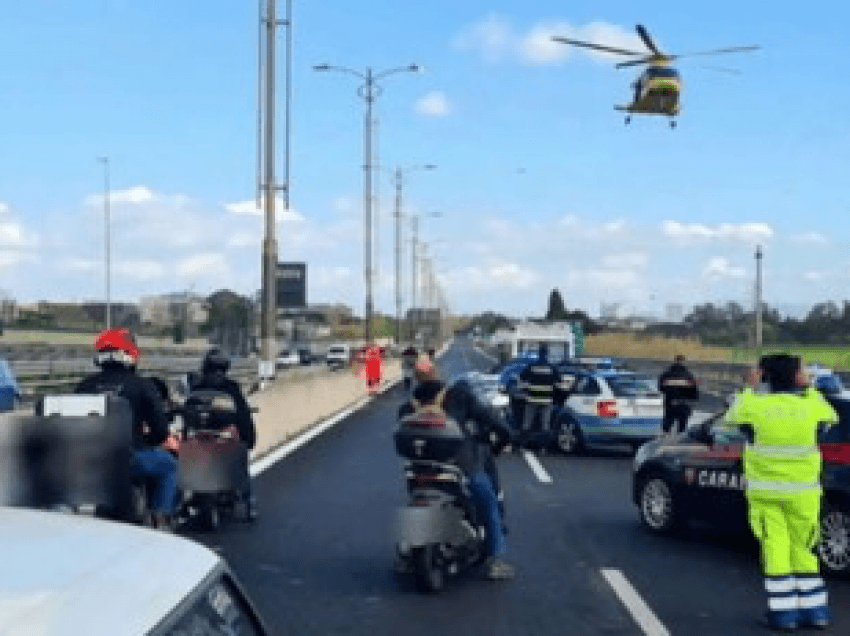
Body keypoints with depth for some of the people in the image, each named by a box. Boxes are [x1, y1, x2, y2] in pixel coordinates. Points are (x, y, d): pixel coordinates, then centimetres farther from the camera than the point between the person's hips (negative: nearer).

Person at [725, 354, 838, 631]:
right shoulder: (809, 403, -5)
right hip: (803, 492, 2)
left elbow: (732, 416, 13)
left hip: (765, 493, -2)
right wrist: (807, 387, 20)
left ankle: (783, 611, 3)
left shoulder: (756, 403, -8)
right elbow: (831, 417, 18)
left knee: (776, 549, 3)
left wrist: (749, 387, 20)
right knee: (804, 549, 13)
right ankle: (815, 610, 15)